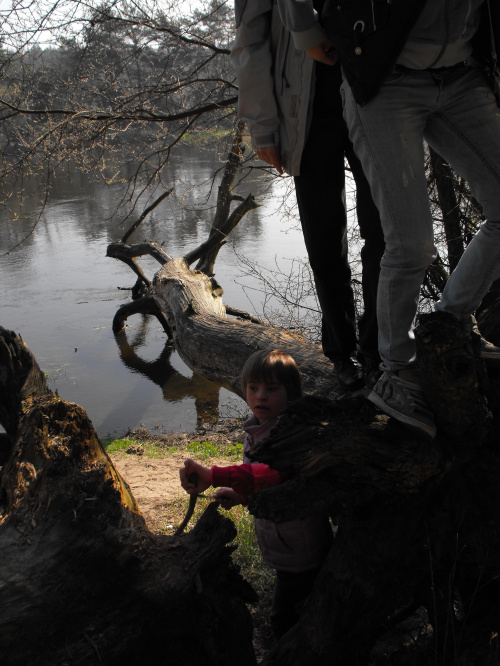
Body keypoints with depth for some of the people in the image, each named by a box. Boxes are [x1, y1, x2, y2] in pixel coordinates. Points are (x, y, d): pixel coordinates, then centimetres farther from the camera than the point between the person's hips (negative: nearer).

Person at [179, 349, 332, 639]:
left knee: (284, 618, 9)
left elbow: (273, 472, -52)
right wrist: (241, 495, -2)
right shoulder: (259, 429, 0)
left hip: (300, 551, -9)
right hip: (284, 546, 9)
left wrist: (213, 476, -61)